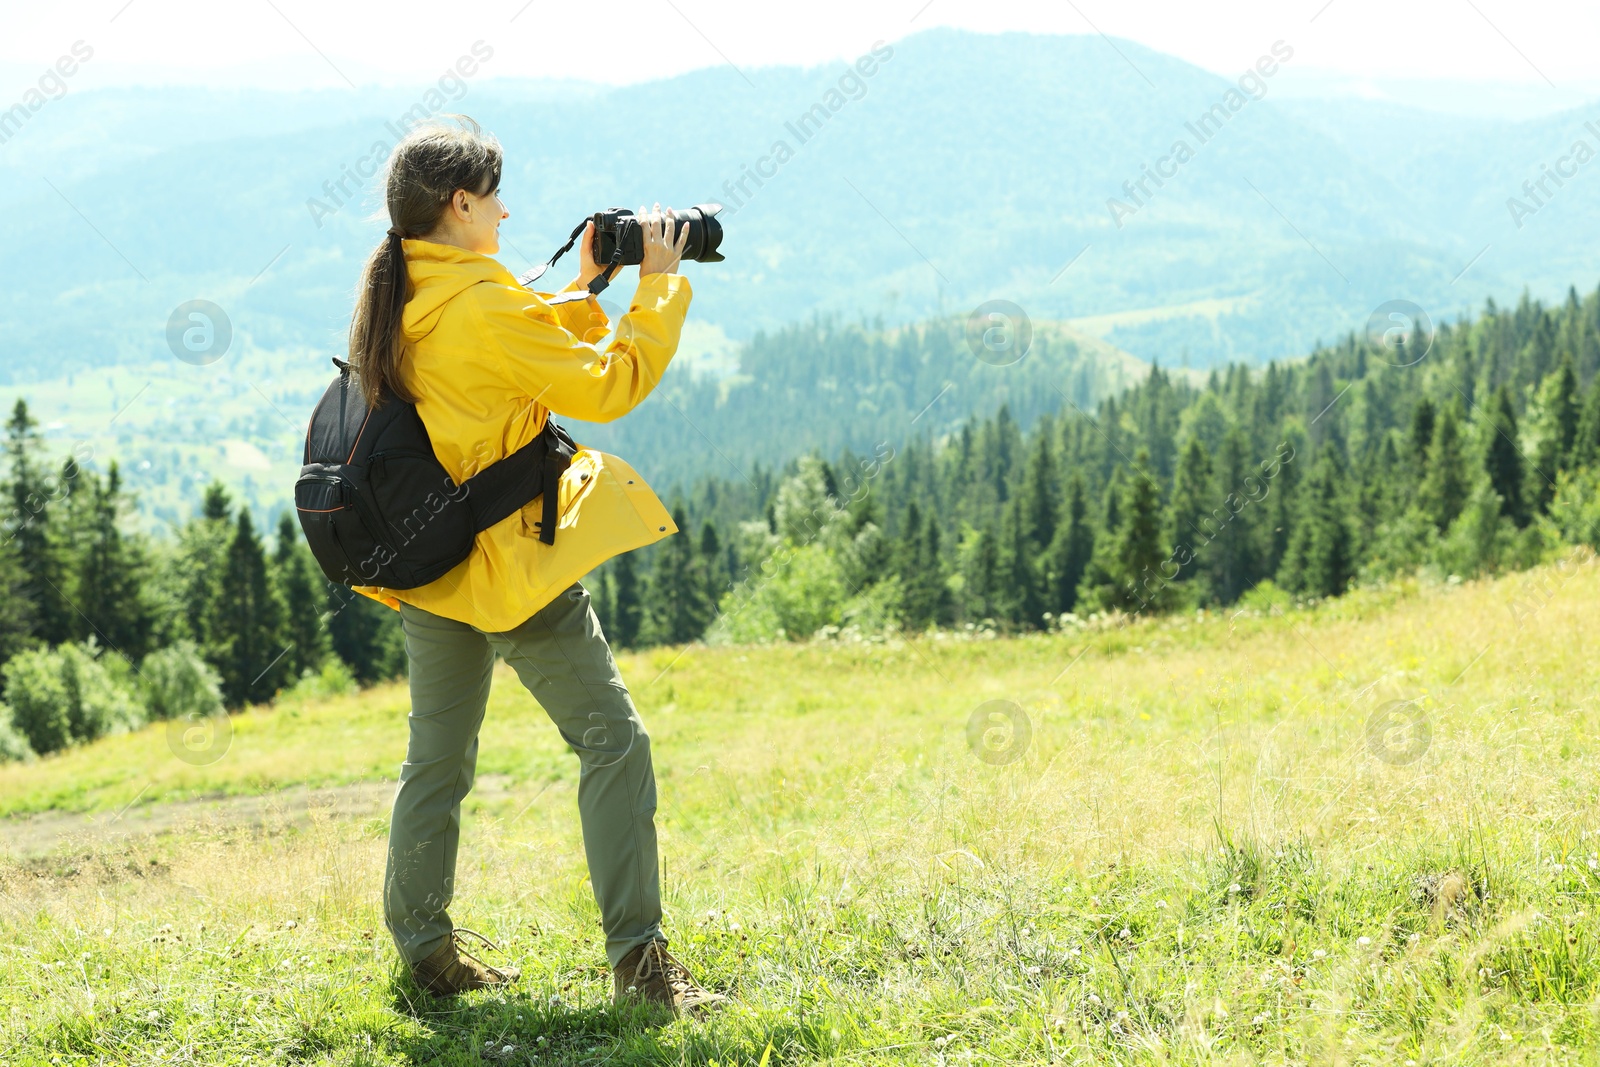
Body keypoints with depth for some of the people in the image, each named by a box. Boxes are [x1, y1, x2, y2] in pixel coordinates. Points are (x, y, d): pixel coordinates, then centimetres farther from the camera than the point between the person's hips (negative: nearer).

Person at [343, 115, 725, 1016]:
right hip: (510, 562, -9)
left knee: (439, 754, 17)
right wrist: (657, 284, -8)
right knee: (614, 742, -3)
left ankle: (423, 946, 24)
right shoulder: (481, 304, -20)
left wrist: (585, 286, 13)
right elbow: (606, 385, -17)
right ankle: (638, 958, -4)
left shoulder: (398, 296, 7)